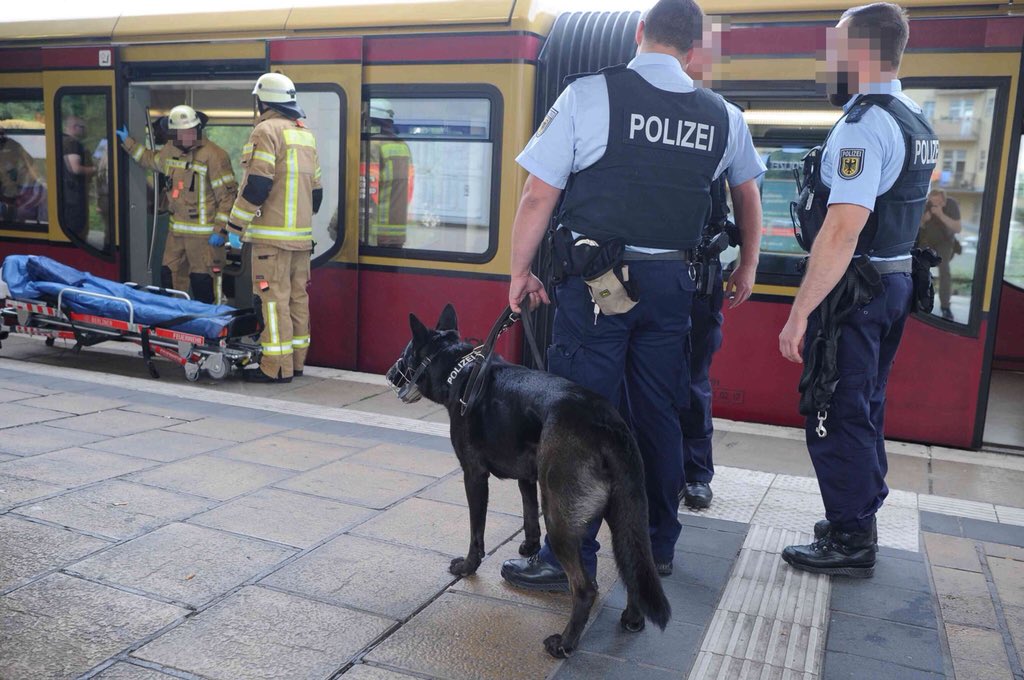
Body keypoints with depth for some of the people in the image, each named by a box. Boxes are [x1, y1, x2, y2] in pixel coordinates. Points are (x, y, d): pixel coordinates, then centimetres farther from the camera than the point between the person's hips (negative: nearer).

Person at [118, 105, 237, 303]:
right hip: (176, 230, 8)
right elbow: (151, 159, 35)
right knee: (169, 276, 14)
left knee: (201, 282, -4)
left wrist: (219, 230, -17)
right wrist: (128, 142, 36)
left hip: (203, 233, -7)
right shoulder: (169, 151, 11)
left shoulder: (213, 155, -14)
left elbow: (228, 194, -15)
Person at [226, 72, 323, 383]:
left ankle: (277, 367, -4)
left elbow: (256, 186, -17)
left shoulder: (267, 131, -10)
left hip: (272, 235, -8)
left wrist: (235, 225, -11)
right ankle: (296, 360, 19)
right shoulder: (306, 135, 16)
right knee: (297, 297, 11)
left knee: (274, 298, -6)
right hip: (301, 235, 8)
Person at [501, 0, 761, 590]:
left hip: (597, 283, -4)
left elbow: (539, 197, -7)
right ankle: (659, 543, 29)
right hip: (672, 283, 4)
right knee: (660, 417, 15)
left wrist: (520, 272, 5)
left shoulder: (589, 94, -6)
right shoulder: (723, 117, 8)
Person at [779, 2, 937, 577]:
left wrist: (800, 314, -25)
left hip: (854, 291, -10)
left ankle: (850, 543, 11)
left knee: (837, 418, 0)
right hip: (896, 281, 10)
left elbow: (842, 232, -27)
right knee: (866, 410, 19)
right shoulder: (918, 124, 12)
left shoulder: (863, 125, -19)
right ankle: (861, 521, 33)